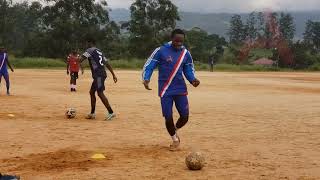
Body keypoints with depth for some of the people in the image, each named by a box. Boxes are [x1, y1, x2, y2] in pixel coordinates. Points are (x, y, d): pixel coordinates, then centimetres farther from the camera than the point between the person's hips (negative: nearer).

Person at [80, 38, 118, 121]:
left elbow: (81, 60, -16)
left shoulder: (90, 50, -3)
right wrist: (113, 75, 19)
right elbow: (107, 64, 19)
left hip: (98, 75, -9)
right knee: (92, 92, 15)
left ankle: (111, 112, -13)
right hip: (100, 75, 9)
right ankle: (92, 113, 19)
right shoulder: (99, 51, 21)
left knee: (100, 93, -11)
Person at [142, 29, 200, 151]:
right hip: (165, 90, -3)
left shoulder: (185, 53, 3)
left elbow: (188, 70, 12)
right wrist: (146, 79, -22)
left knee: (185, 117, -2)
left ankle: (174, 130, 33)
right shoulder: (161, 51, -8)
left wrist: (193, 80, -8)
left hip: (180, 89, 3)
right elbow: (149, 66, -6)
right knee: (168, 118, -5)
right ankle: (175, 139, 24)